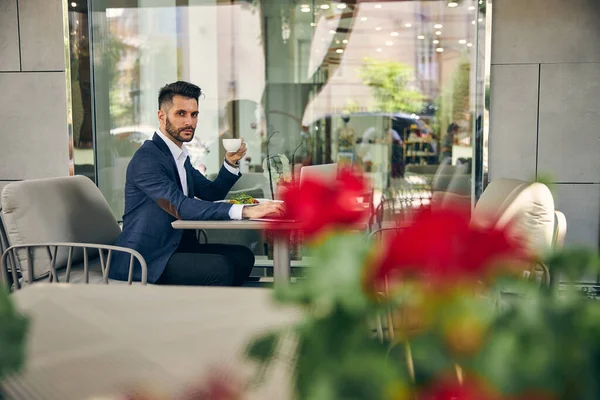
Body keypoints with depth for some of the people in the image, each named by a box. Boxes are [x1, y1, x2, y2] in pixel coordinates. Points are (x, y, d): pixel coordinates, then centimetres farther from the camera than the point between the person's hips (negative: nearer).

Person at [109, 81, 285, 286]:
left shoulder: (179, 154, 15)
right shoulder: (147, 158, -16)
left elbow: (211, 194, 21)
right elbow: (180, 206, -30)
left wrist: (230, 163, 2)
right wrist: (243, 211, -39)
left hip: (176, 245, 9)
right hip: (144, 259, -9)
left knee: (242, 256, -7)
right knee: (219, 268, -26)